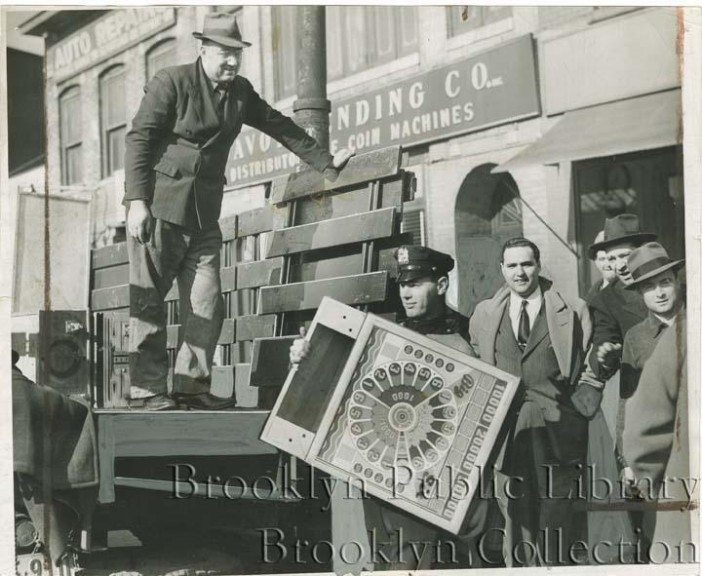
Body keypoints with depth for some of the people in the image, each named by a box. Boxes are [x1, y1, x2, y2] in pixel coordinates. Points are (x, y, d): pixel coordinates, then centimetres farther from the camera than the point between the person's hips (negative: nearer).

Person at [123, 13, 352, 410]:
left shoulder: (241, 92, 12)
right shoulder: (171, 82, -5)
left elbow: (281, 127, 23)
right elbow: (139, 139, -10)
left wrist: (326, 162, 23)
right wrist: (137, 201, -19)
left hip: (205, 215, 5)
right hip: (158, 210, -5)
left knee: (207, 303, -1)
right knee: (147, 301, -4)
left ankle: (192, 384, 9)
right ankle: (150, 388, 2)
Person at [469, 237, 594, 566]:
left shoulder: (572, 313, 3)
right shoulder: (484, 315, 11)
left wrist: (575, 418, -2)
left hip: (555, 437, -2)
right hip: (507, 437, 2)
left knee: (557, 527, 2)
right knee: (515, 523, 5)